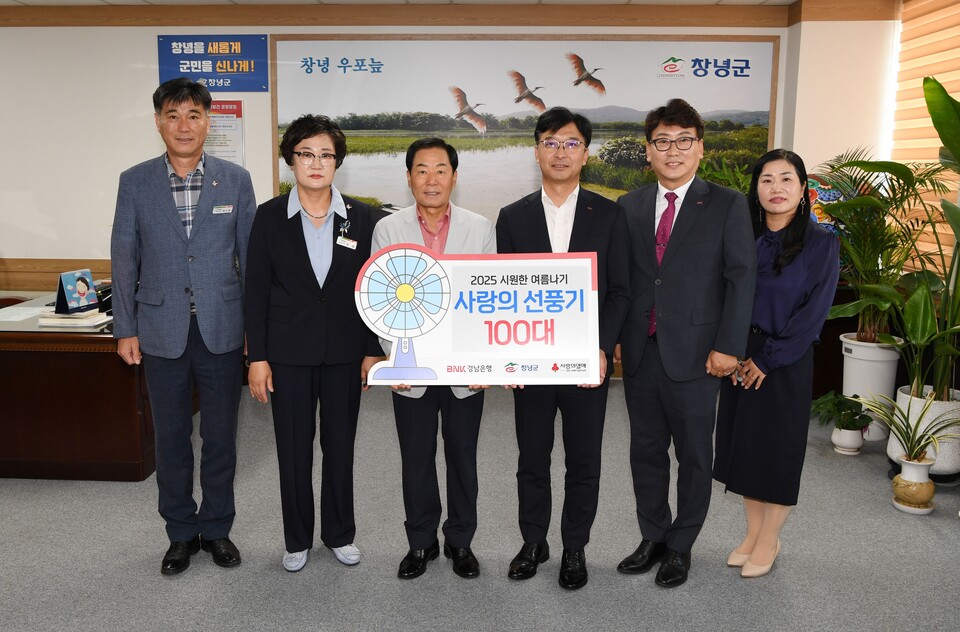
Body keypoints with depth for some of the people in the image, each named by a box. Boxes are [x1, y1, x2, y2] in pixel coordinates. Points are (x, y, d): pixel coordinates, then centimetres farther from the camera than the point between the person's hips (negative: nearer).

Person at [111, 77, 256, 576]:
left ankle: (217, 529, 27)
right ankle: (181, 532, 28)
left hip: (222, 331, 0)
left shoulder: (235, 180, 0)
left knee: (220, 437, 10)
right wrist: (125, 329, 1)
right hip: (162, 334, 1)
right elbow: (124, 259, 4)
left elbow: (250, 255, 3)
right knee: (171, 439, 11)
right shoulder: (135, 182, 1)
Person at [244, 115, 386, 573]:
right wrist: (257, 357, -6)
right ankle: (297, 539, 27)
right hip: (288, 352, 0)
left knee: (340, 446, 11)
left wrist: (374, 351, -2)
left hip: (344, 352, 1)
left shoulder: (362, 218, 0)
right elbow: (256, 290, -2)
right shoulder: (270, 216, -2)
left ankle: (340, 534, 30)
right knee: (294, 449, 9)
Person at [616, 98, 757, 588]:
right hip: (639, 351, 4)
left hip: (695, 354, -3)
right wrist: (615, 336, 4)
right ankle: (653, 538, 31)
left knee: (694, 456, 9)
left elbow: (741, 278, -7)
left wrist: (727, 346, -12)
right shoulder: (630, 206, 8)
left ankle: (680, 547, 26)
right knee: (646, 451, 14)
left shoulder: (727, 205, -3)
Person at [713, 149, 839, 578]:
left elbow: (813, 312, -11)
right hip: (741, 361, 4)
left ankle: (769, 541, 21)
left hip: (786, 363, -4)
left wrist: (767, 358, -13)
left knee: (777, 447, 5)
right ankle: (753, 532, 26)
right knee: (742, 442, 10)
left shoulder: (821, 244, -6)